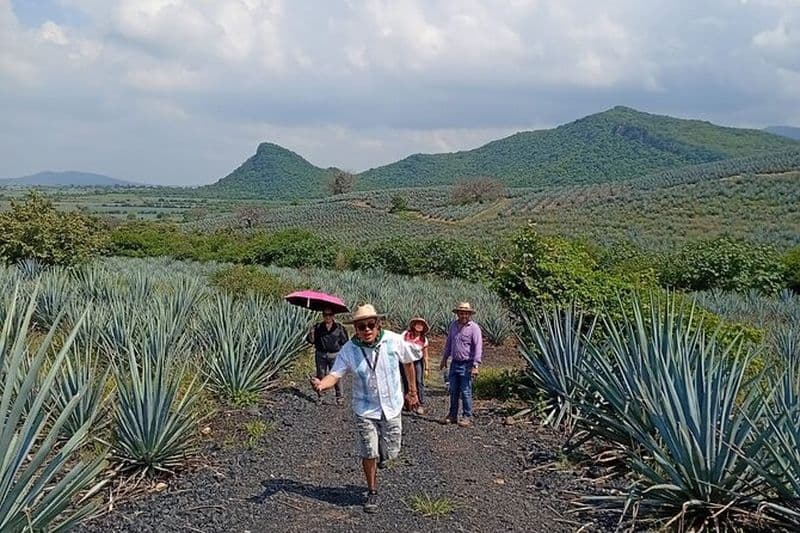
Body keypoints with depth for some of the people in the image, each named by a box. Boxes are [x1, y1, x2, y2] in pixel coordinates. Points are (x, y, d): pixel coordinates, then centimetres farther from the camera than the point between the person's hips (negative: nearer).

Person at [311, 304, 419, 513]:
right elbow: (335, 375, -18)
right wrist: (321, 384, -41)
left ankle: (381, 454, 47)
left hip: (391, 407, 1)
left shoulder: (394, 340, -13)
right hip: (365, 411, -1)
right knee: (369, 453, 1)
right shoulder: (349, 349, -14)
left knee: (390, 453, 9)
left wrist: (412, 391, 10)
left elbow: (408, 362, 3)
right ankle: (372, 492, 24)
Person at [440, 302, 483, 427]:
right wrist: (444, 358, 21)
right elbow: (448, 343, 19)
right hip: (454, 363, 6)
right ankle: (452, 415, 22)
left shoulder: (474, 328, -11)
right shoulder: (453, 325, 7)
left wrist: (475, 366, -21)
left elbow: (478, 347, -16)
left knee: (465, 392, -3)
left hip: (466, 364, -6)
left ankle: (467, 417, 7)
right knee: (453, 391, 11)